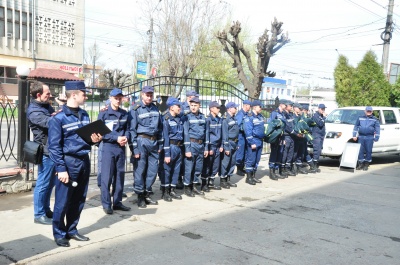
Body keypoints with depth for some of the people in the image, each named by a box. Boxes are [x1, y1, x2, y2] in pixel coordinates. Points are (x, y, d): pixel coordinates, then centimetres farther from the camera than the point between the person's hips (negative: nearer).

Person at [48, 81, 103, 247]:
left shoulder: (84, 115, 10)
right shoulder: (58, 118, -12)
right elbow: (54, 146, -14)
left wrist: (95, 139, -3)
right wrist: (61, 168, -18)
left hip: (84, 160, 7)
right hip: (69, 162, -7)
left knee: (79, 199, 14)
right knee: (63, 201, 2)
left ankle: (71, 230, 29)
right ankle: (59, 234, 18)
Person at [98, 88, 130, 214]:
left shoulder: (125, 114, 9)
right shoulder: (104, 114, -4)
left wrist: (126, 137, -7)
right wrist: (116, 138, -15)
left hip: (121, 148, 5)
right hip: (108, 147, -4)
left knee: (120, 175, 10)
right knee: (107, 176, -3)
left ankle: (117, 202, 20)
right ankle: (106, 204, 6)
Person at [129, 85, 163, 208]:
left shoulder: (155, 108, 12)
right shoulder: (136, 109, -5)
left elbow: (160, 127, 16)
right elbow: (132, 129, -8)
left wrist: (160, 144, 12)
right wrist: (134, 148, -12)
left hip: (154, 142, 5)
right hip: (142, 141, -5)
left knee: (153, 169, 8)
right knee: (140, 169, 0)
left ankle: (147, 194, 22)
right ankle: (140, 196, 13)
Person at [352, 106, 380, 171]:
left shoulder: (375, 119, 7)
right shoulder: (360, 118, 11)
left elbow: (377, 129, 5)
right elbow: (356, 127, 13)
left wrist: (376, 138, -1)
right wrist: (354, 135, 7)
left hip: (369, 138, -1)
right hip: (361, 137, 2)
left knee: (368, 151, 0)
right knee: (360, 151, 0)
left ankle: (366, 164, 9)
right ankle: (361, 164, 7)